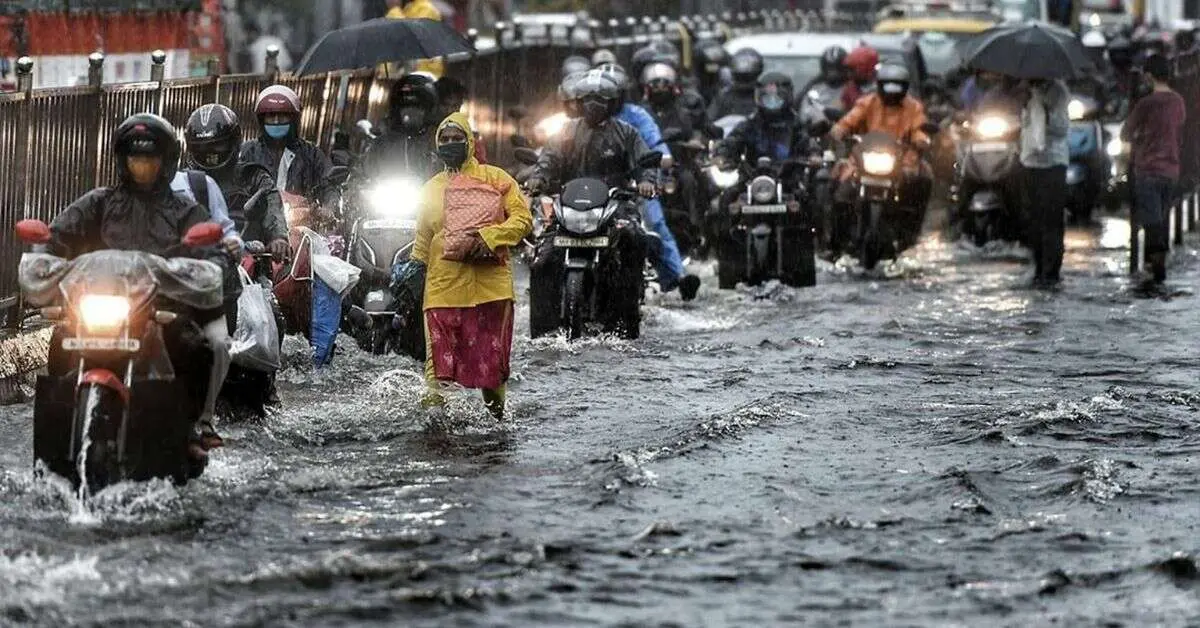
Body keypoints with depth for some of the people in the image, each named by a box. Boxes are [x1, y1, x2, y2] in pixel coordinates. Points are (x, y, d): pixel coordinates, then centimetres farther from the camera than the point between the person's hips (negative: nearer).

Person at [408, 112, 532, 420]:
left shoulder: (495, 178, 7)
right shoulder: (432, 188, 20)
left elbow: (522, 218, 0)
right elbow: (423, 236, 29)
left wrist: (488, 238, -11)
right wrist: (414, 265, 17)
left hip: (490, 280, -2)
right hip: (444, 282, 2)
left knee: (491, 348, 2)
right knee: (439, 345, -10)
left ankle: (495, 406, 16)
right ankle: (433, 399, -11)